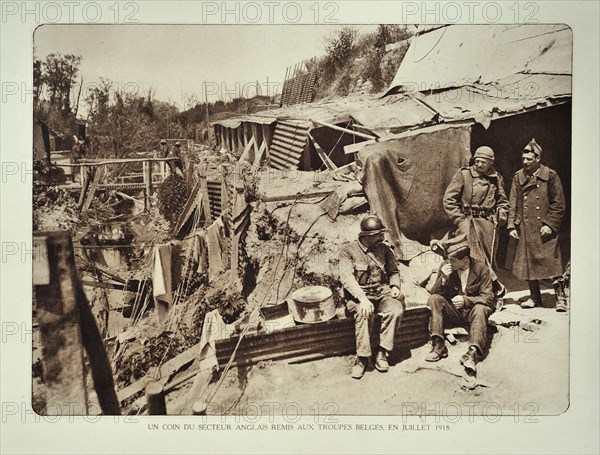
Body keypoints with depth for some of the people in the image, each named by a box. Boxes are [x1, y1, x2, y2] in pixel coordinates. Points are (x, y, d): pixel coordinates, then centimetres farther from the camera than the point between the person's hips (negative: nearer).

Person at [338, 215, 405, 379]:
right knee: (364, 313, -35)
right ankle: (362, 358, -23)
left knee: (396, 310, -27)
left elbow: (394, 271, 17)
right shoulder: (348, 250, -6)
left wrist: (395, 286, -5)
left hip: (382, 291, 4)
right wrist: (362, 298, -30)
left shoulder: (384, 249, 8)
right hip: (357, 294, -3)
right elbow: (346, 277, -17)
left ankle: (382, 353, -15)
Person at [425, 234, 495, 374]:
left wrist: (466, 300, -29)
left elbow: (488, 297, -13)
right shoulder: (445, 266, -3)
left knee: (480, 309, -34)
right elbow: (434, 293, -2)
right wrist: (443, 279, -23)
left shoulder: (481, 268, -8)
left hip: (471, 311, -2)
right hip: (452, 312, 2)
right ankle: (438, 345, -31)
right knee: (433, 299, -23)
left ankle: (473, 353, -45)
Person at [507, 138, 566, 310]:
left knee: (552, 262, -4)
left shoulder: (550, 175, -3)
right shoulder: (518, 177, 6)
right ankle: (534, 296, 21)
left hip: (545, 229, -3)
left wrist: (550, 224, -10)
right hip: (525, 228, 4)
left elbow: (558, 204, -2)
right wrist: (511, 226, -1)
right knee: (528, 262, 8)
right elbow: (513, 204, 7)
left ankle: (560, 297, 9)